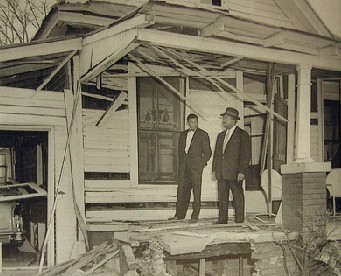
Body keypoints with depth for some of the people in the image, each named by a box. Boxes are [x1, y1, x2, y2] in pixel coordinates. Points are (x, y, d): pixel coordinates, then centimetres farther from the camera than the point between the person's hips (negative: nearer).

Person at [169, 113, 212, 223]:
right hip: (184, 165, 4)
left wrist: (202, 163, -6)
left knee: (196, 191, -5)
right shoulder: (183, 134, 17)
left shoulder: (203, 135, 4)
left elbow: (207, 152, 3)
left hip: (196, 164, -4)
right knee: (182, 189, 4)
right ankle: (180, 214, 11)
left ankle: (195, 216, -1)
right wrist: (181, 163, 10)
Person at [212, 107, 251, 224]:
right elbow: (216, 154, 20)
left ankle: (239, 220, 5)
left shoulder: (243, 135, -1)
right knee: (222, 196, 6)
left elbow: (246, 155, -6)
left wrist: (242, 172, -13)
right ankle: (222, 219, 11)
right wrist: (214, 169, 11)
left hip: (234, 172, -6)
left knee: (238, 196, -1)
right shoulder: (221, 135, 20)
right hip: (221, 173, 6)